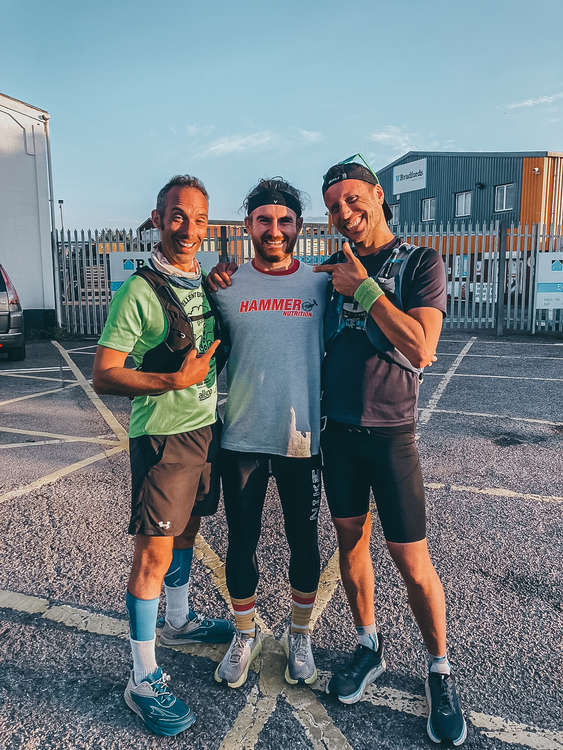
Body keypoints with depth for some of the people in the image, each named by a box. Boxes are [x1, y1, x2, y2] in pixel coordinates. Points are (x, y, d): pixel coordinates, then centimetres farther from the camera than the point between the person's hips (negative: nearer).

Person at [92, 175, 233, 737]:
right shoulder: (139, 291, -14)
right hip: (161, 436, -7)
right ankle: (143, 679, 14)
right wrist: (175, 381, -25)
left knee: (186, 532, 21)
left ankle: (178, 622, 43)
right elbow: (103, 375, -17)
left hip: (207, 426, 7)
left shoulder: (208, 283, 8)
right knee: (154, 552, 0)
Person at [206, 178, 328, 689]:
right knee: (242, 541, 12)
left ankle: (299, 634, 36)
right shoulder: (226, 287, 1)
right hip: (241, 439, 1)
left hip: (302, 437, 0)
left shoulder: (321, 286, 1)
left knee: (304, 541, 13)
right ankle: (245, 634, 36)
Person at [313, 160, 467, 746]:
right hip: (338, 430, 5)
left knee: (412, 561, 0)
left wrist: (364, 288, -17)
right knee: (350, 541, 13)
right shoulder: (333, 270, 9)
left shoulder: (420, 263, -5)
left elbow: (421, 350, -19)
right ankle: (369, 649, 33)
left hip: (390, 434, -4)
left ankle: (440, 672, 23)